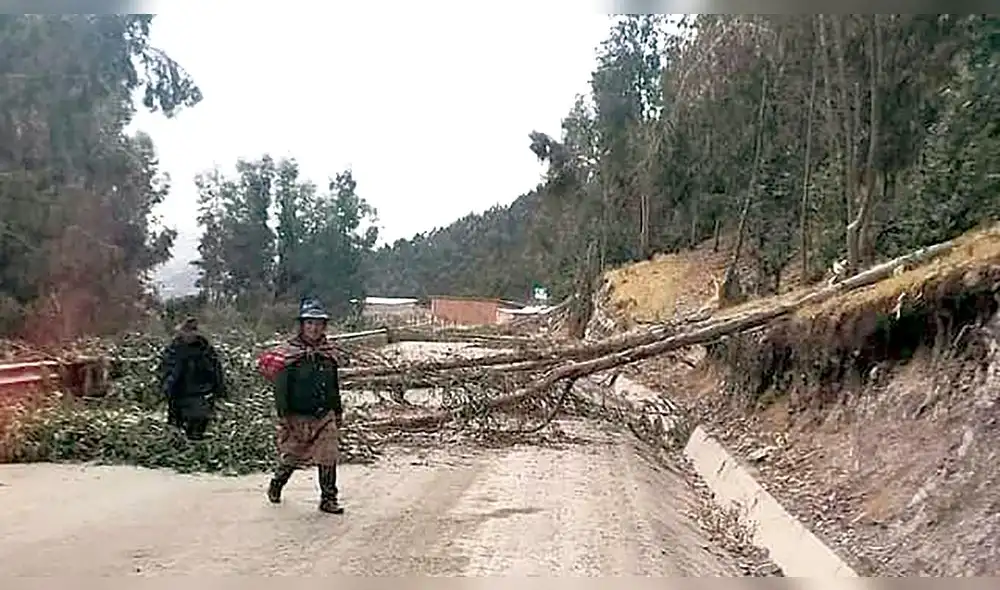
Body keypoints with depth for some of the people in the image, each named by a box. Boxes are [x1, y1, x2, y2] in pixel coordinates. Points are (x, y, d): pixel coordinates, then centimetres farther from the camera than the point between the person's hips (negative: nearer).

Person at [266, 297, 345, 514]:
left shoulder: (329, 351, 5)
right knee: (291, 457, 11)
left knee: (328, 458, -1)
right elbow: (281, 386, -10)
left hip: (324, 416, 3)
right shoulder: (290, 352, -10)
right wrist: (283, 415, -14)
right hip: (297, 416, -3)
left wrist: (338, 413, 16)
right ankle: (276, 484, 39)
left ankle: (328, 499, 10)